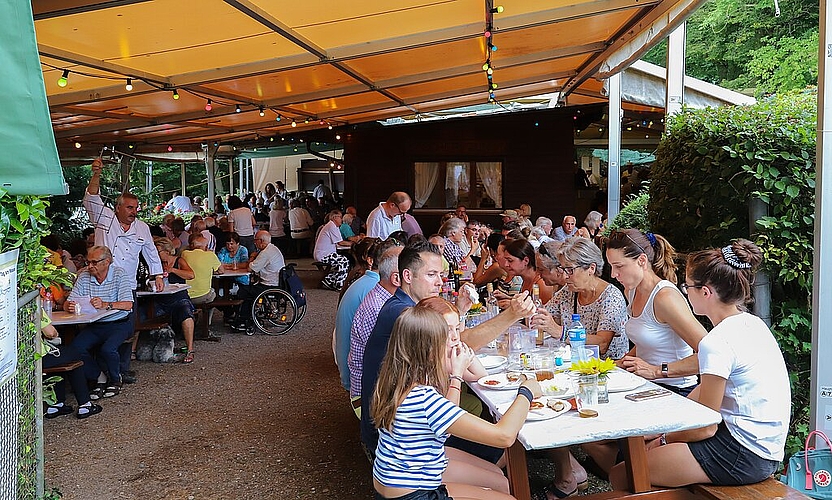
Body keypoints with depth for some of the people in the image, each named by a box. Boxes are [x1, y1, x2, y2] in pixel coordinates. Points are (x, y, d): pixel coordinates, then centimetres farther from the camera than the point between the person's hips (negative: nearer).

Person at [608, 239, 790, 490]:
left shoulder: (716, 343, -21)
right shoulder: (751, 323, 8)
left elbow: (705, 429, -15)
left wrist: (665, 438, 2)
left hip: (743, 455, -10)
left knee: (621, 476, -9)